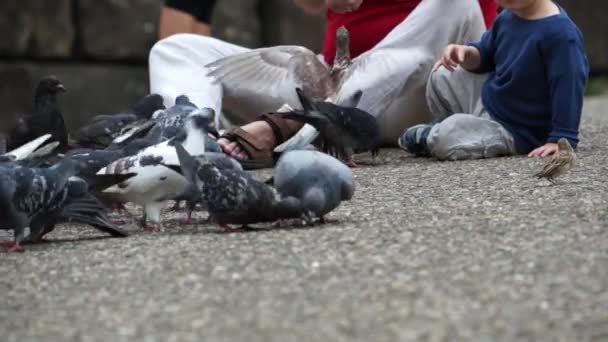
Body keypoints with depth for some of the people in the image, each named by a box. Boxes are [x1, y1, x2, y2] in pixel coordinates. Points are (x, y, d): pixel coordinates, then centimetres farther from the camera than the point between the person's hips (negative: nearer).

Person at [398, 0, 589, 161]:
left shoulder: (561, 33, -31)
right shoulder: (507, 17, -3)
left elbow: (569, 88, -30)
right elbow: (485, 57, 14)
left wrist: (562, 139, -33)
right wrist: (467, 54, -9)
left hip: (514, 130, -9)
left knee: (445, 139, -26)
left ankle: (427, 139, 9)